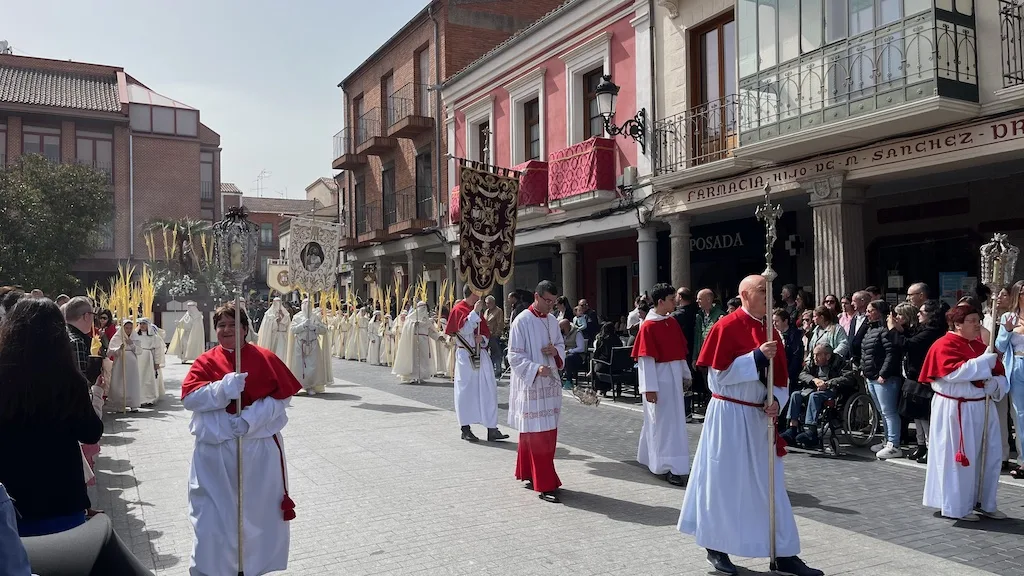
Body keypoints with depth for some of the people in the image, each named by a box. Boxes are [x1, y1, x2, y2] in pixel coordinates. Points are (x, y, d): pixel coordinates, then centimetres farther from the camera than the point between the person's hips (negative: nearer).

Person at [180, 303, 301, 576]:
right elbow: (189, 397, -8)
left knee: (257, 511, 10)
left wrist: (250, 418, -19)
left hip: (259, 449, 0)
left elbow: (282, 398, -6)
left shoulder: (265, 358, 0)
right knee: (213, 514, 5)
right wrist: (224, 387, -24)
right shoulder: (205, 361, 4)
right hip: (215, 451, 0)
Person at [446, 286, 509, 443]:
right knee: (466, 391, 1)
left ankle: (492, 429, 1)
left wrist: (483, 338, -4)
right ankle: (465, 429, 11)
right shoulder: (458, 310, -5)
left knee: (488, 391, 0)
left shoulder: (478, 310, 15)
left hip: (481, 355, 6)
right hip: (465, 355, -6)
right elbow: (464, 329, -19)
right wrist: (475, 312, -17)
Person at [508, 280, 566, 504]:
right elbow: (515, 356, -12)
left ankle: (528, 475, 27)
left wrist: (555, 350, -4)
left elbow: (561, 345, 19)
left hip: (550, 383, 8)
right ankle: (545, 485, -3)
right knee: (538, 434, -6)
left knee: (548, 432, 13)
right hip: (530, 384, -8)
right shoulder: (522, 321, -12)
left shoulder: (552, 320, 9)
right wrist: (536, 368, -26)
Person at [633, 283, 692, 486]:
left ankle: (649, 456, 31)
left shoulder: (673, 322, 8)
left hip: (674, 377, 8)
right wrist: (649, 387, -18)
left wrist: (686, 375, 16)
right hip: (658, 378, -8)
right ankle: (670, 468, 2)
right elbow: (646, 359, -16)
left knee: (674, 419, 16)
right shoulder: (648, 326, -14)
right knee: (664, 422, -3)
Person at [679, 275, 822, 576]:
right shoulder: (726, 327, -12)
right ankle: (716, 548, 20)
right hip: (729, 415, -7)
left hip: (760, 416, 7)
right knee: (725, 482, 3)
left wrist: (775, 400, -8)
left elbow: (779, 376, 11)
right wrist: (756, 357, -21)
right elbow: (718, 374, -16)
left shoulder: (770, 331, 9)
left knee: (771, 484, 10)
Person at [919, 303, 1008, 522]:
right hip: (955, 410, -8)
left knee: (990, 457, 12)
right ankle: (956, 507, 11)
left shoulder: (981, 346, 12)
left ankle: (985, 503, 26)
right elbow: (954, 372, -26)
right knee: (958, 459, -1)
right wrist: (985, 362, -20)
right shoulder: (945, 345, -11)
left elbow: (1001, 378, 14)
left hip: (983, 408, 8)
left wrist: (995, 383, -9)